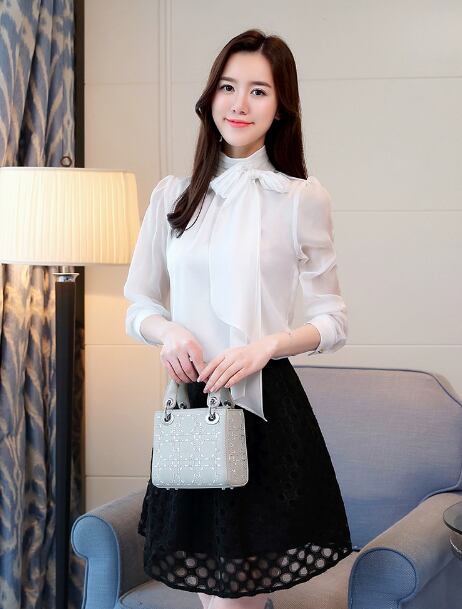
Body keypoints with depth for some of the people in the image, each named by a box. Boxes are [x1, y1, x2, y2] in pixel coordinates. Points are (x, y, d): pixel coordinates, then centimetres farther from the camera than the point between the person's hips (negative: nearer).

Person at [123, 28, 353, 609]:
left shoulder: (304, 199, 1)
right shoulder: (172, 195, 9)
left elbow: (332, 321, 3)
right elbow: (138, 305, 15)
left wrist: (267, 345, -15)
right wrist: (168, 330, -7)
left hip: (267, 402, -2)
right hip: (191, 396, 3)